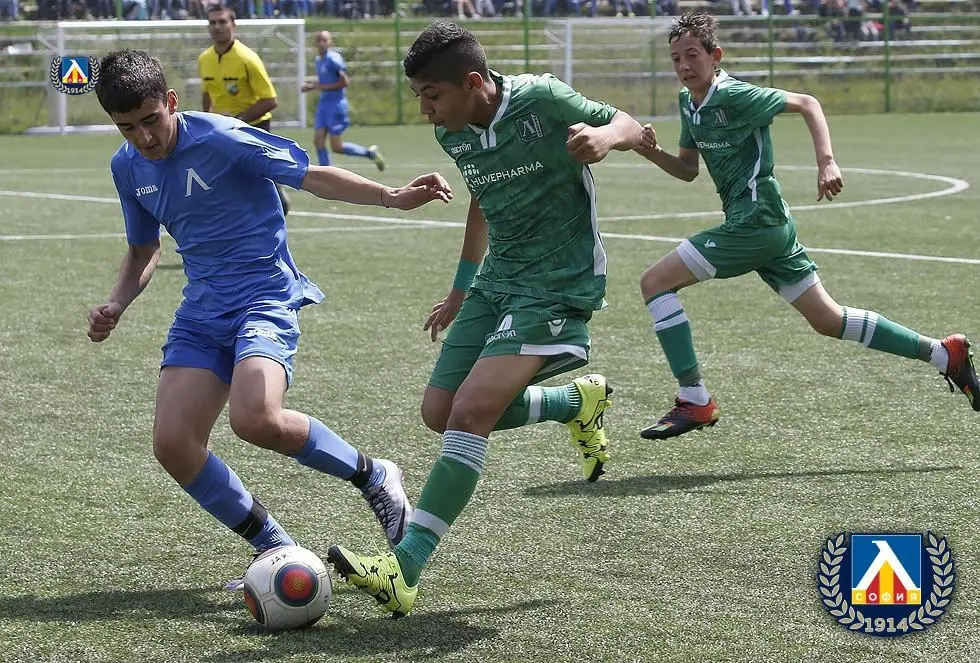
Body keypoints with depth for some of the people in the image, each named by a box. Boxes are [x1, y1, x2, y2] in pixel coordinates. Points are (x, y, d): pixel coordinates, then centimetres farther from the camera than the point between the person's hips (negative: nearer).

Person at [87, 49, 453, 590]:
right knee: (173, 444, -10)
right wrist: (115, 306, 4)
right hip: (202, 310, 7)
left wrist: (392, 197, -24)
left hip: (266, 296, -7)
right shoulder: (127, 167, 7)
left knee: (255, 418, -31)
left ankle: (373, 477, -6)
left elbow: (311, 176, -12)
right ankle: (278, 551, 7)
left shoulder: (221, 138, -14)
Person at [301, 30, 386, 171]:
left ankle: (370, 152, 13)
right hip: (323, 103, 8)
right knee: (318, 141, -1)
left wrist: (322, 86, -17)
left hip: (336, 103, -8)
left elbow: (345, 81, -17)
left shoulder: (333, 58, -13)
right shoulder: (318, 60, 13)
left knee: (337, 147, -6)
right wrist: (311, 86, 6)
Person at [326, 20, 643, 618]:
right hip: (497, 280, 8)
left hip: (557, 287, -8)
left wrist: (605, 136, -32)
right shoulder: (453, 134, 3)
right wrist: (461, 289, 29)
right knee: (440, 413, 7)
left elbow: (630, 126, -7)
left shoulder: (540, 100, -18)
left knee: (471, 412, -21)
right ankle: (579, 402, 29)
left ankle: (404, 572, -22)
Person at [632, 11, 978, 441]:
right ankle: (944, 354, 20)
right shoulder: (688, 103, 11)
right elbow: (688, 170, 19)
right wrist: (652, 152, 0)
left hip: (755, 223, -9)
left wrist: (826, 163, -23)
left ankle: (694, 401, -10)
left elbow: (806, 103, -12)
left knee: (655, 282, -10)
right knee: (827, 320, 14)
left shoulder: (734, 96, -14)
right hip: (772, 227, 9)